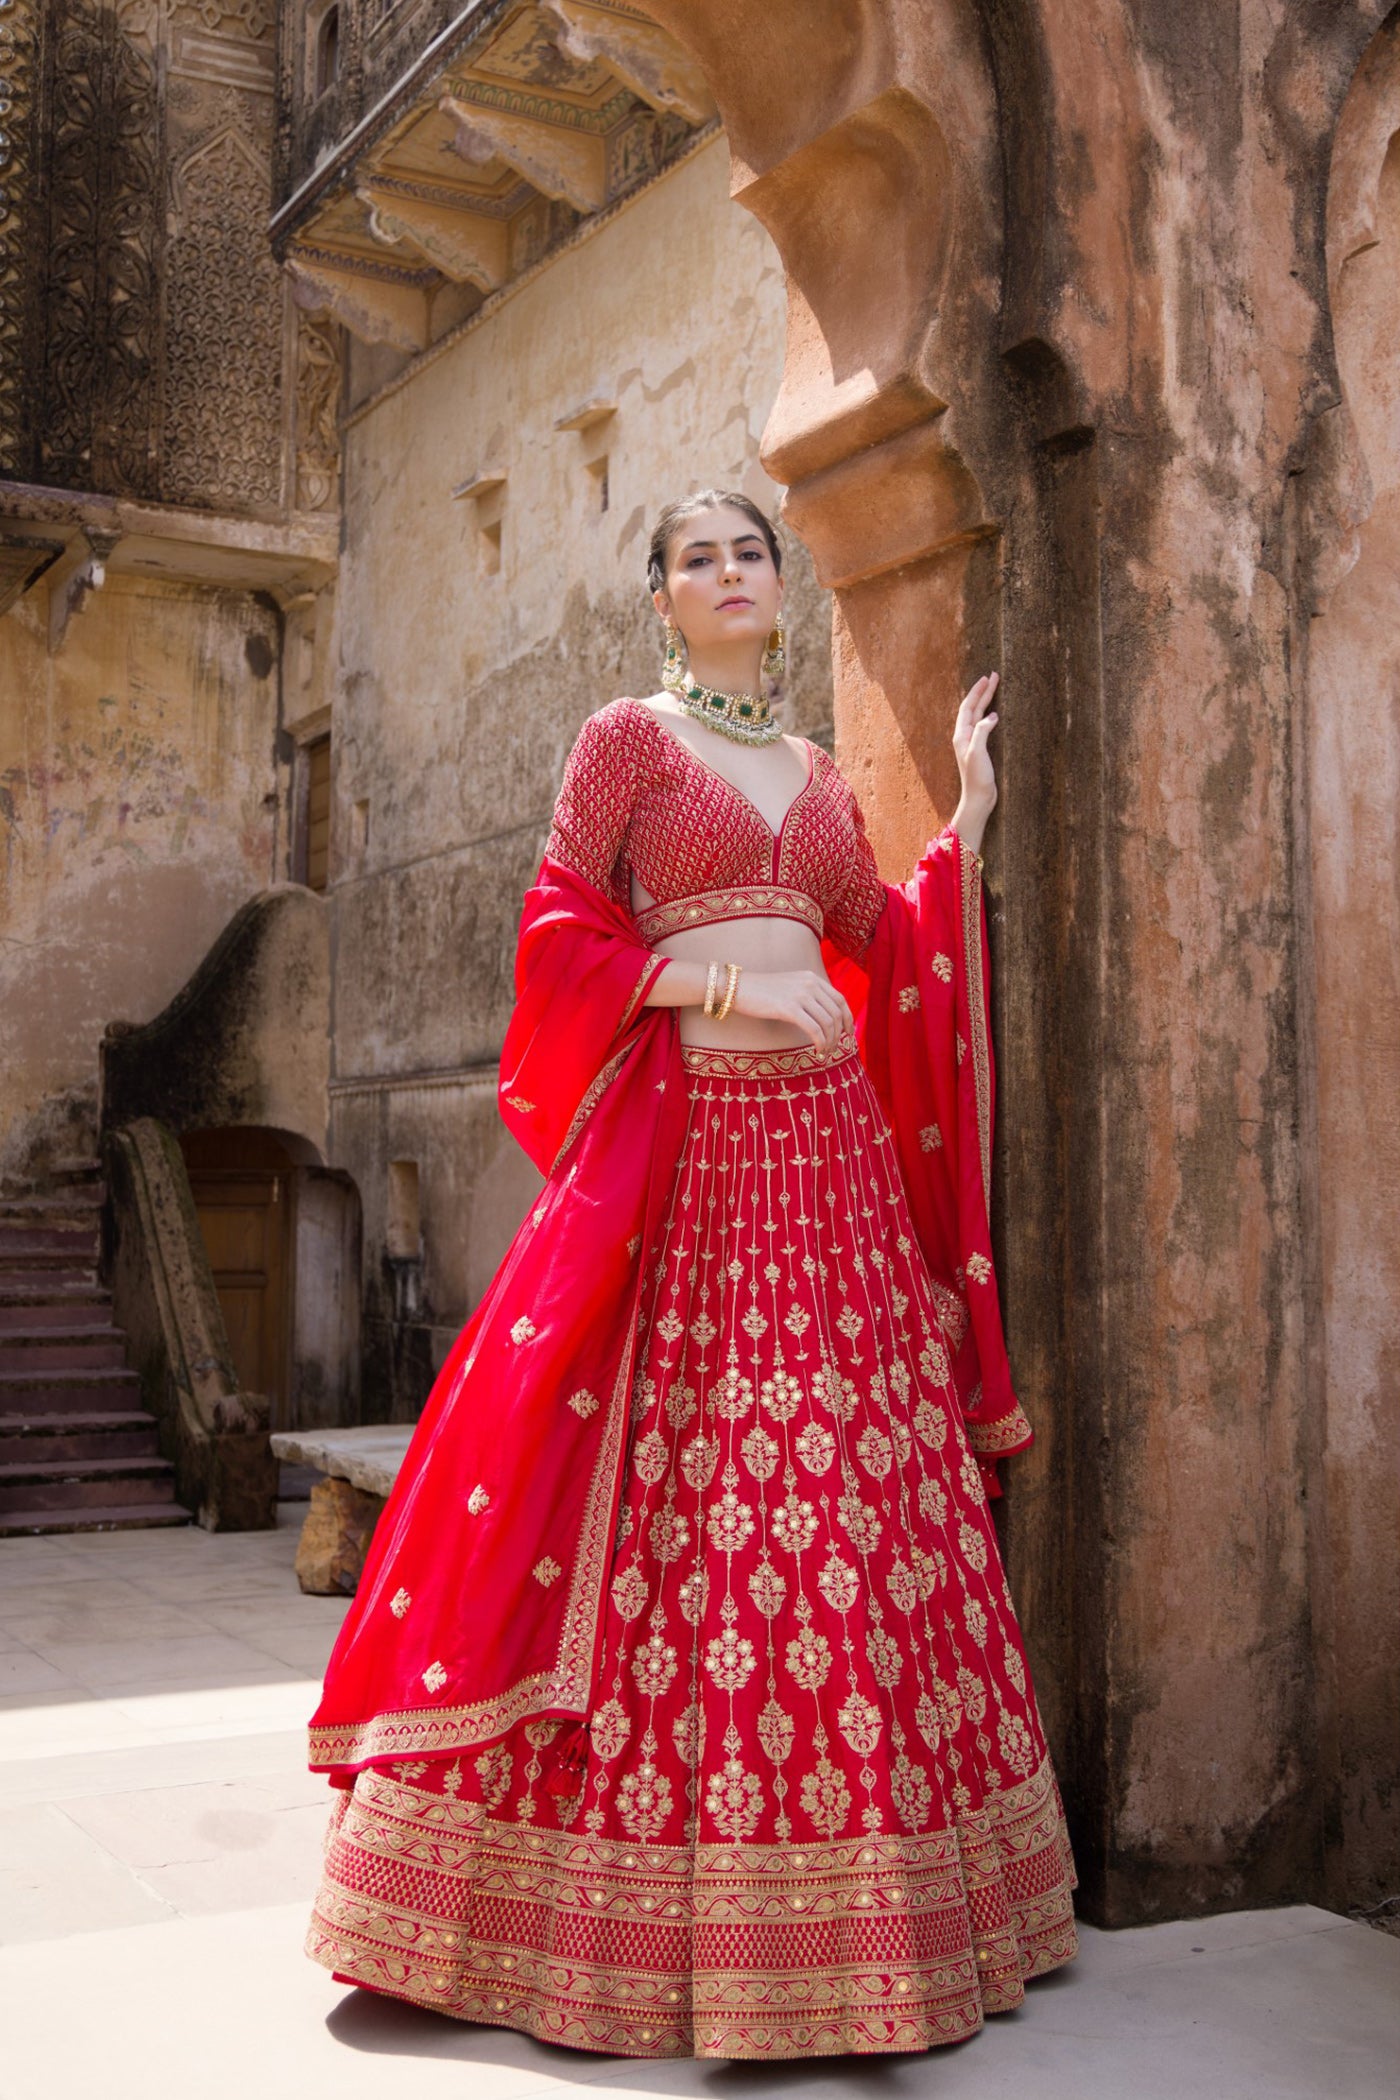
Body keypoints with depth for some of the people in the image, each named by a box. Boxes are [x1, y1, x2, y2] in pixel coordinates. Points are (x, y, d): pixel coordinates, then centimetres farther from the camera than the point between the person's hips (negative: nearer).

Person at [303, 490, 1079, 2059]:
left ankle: (834, 1899, 14)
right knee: (677, 1497, -6)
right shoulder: (626, 737, 5)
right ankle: (647, 1913, 7)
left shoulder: (815, 772, 19)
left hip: (827, 1141, 5)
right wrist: (717, 986, -13)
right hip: (684, 1139, -5)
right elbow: (558, 929, -3)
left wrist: (968, 812, 17)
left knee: (851, 1503, 4)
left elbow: (883, 952, 17)